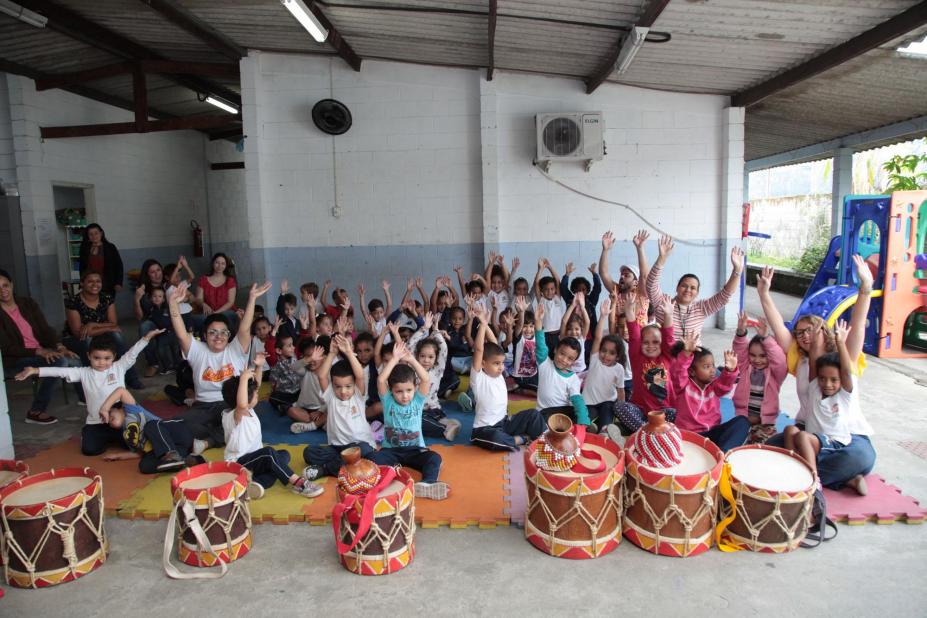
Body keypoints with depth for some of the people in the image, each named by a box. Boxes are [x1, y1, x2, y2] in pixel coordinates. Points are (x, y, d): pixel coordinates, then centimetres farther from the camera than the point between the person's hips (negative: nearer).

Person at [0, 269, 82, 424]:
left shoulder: (27, 303, 6)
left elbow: (45, 329, 4)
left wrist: (59, 346, -14)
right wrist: (39, 351, -25)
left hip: (41, 351, 5)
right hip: (14, 361, -5)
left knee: (74, 361, -20)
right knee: (59, 362, -30)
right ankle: (35, 412, -18)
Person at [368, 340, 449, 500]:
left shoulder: (417, 400, 0)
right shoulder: (388, 401, -2)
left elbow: (426, 380, -16)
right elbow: (380, 380, -19)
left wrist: (411, 360, -16)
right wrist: (395, 359, -20)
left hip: (415, 450, 0)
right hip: (391, 450, 0)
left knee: (435, 458, -29)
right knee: (371, 458, -29)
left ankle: (427, 484, -53)